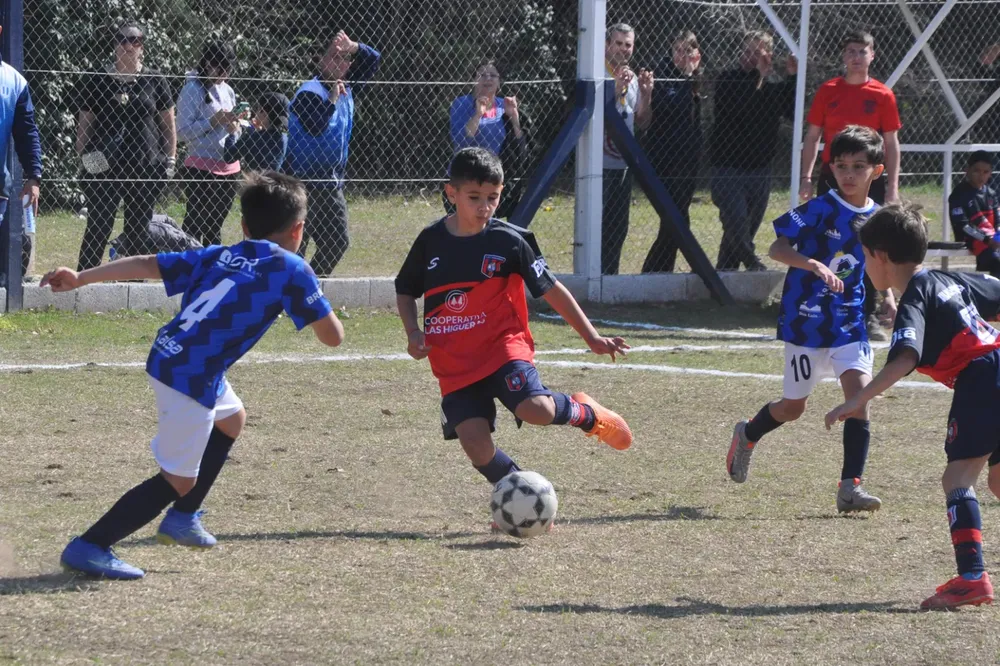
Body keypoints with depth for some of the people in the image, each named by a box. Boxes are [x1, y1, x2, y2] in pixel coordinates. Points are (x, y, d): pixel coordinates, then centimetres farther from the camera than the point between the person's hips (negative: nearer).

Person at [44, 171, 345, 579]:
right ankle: (90, 546, -6)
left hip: (167, 359, 8)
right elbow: (333, 336, -2)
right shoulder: (291, 270, -2)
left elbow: (147, 265, 10)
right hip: (192, 376, -8)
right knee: (179, 480, 0)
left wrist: (81, 279, 8)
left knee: (231, 420, 33)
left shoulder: (218, 257, 16)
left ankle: (183, 518, 35)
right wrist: (312, 300, 18)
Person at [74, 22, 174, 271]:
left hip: (146, 167, 2)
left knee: (138, 232, 7)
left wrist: (170, 159, 5)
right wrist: (84, 155, -7)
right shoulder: (96, 81, 3)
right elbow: (84, 124, 6)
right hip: (105, 167, -1)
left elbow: (168, 124, 12)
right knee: (97, 230, -4)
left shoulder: (155, 81, 6)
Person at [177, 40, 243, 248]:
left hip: (229, 167, 7)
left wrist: (234, 126, -3)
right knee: (195, 225, -9)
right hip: (202, 167, -7)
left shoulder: (227, 91, 14)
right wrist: (215, 120, -20)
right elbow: (183, 132, -14)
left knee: (214, 228, 12)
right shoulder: (193, 90, -7)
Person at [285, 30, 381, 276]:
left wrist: (353, 47, -4)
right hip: (305, 180, -9)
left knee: (338, 242, 11)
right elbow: (315, 127, -28)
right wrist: (333, 99, -23)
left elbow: (373, 60, 14)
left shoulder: (347, 87, 10)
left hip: (332, 182, 9)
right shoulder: (310, 92, -13)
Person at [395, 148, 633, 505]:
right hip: (454, 364, 2)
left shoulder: (509, 241, -4)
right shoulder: (431, 241, 2)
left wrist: (592, 337, 2)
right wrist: (413, 333, 0)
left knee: (536, 409, -28)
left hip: (502, 345, -2)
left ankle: (584, 413, 7)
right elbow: (405, 290, 18)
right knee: (476, 444, -12)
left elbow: (552, 290, 4)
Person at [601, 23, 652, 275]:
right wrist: (617, 90, -25)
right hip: (602, 166, -7)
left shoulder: (633, 79, 13)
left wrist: (646, 95, -1)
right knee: (600, 228, -10)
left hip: (624, 165, 7)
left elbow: (641, 123, 16)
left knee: (618, 230, 11)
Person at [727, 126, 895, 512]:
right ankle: (748, 435, 41)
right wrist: (816, 266, -34)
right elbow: (777, 249, -19)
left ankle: (850, 488, -12)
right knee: (793, 407, 9)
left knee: (860, 396, -15)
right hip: (805, 321, -3)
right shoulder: (820, 209, -11)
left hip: (849, 323, 3)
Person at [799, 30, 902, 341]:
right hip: (832, 177, 1)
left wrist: (892, 185, -3)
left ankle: (868, 318, 4)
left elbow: (891, 143, 4)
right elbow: (812, 136, 8)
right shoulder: (828, 91, 5)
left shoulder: (883, 95, 2)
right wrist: (806, 178, 0)